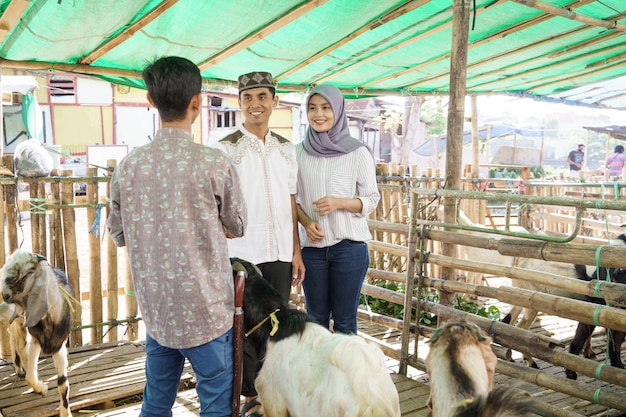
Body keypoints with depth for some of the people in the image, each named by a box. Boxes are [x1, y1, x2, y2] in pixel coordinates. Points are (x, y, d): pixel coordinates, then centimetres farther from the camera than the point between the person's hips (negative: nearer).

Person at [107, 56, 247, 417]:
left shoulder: (129, 165, -2)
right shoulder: (214, 163, -14)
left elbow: (118, 235, 10)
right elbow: (237, 227, 1)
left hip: (155, 310, 5)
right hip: (206, 312, -4)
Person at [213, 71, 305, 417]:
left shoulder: (286, 149, 9)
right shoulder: (227, 149, -4)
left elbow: (290, 203, 11)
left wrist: (296, 252, 9)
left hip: (280, 253, 4)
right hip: (242, 254, -4)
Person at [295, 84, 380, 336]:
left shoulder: (357, 152, -4)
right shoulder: (299, 152, 5)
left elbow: (372, 200, -1)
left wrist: (339, 202, -19)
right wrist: (306, 222, -9)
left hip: (349, 245, -2)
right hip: (312, 246, 3)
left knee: (344, 321, 5)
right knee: (316, 319, 11)